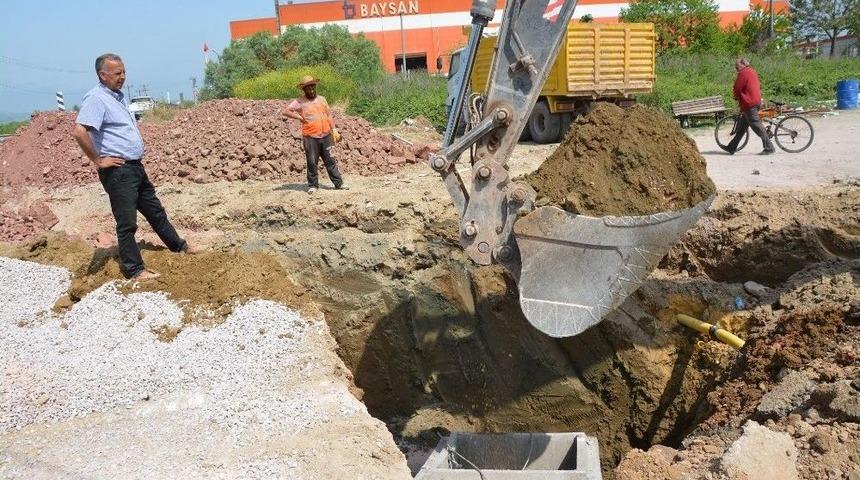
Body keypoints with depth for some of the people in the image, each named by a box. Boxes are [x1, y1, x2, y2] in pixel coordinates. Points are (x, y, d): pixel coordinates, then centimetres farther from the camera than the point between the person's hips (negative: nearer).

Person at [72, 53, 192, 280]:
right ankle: (135, 270, 6)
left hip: (136, 167, 9)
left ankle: (181, 248, 33)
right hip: (118, 171, -9)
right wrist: (98, 160, -21)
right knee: (127, 222, -2)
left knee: (156, 212, 20)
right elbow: (79, 131, -28)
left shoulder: (119, 96, 15)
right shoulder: (95, 98, -15)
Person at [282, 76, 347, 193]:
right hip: (310, 138, -3)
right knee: (312, 162, 2)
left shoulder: (321, 99, 13)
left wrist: (334, 129, 12)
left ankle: (339, 183, 8)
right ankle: (313, 185, 11)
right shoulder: (300, 102, -1)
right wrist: (300, 118, -9)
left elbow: (329, 115, 18)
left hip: (326, 136, 3)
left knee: (331, 160, 5)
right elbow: (286, 112, -6)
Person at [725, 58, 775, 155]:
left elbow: (737, 88, -10)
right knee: (742, 126, 15)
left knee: (756, 125, -9)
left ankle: (769, 147, -9)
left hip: (749, 104, -10)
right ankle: (732, 147, 22)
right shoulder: (752, 72, 17)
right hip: (756, 101, 10)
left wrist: (736, 97, 10)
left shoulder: (743, 73, -12)